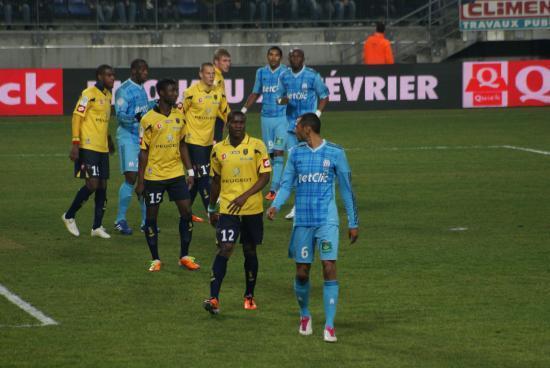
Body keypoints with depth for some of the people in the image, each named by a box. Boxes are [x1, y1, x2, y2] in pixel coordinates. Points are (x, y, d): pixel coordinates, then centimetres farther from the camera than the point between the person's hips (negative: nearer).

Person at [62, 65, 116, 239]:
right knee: (92, 184, -11)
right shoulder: (89, 94, -11)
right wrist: (75, 144, -17)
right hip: (88, 147, -8)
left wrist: (109, 140, 22)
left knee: (102, 186, 5)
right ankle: (69, 216, 8)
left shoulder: (108, 95, 14)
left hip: (102, 148, 8)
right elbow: (77, 117, -13)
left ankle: (97, 227, 11)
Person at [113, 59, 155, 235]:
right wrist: (135, 117, -38)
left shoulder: (141, 89, 13)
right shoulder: (124, 90, -13)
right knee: (131, 178, -12)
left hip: (143, 139, 8)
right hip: (128, 139, -8)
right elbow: (120, 115, -21)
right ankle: (120, 220, -2)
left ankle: (146, 221, 14)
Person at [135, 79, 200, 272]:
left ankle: (184, 256, 11)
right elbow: (143, 152, -7)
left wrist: (190, 171, 9)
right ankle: (155, 260, 14)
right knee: (151, 216, 3)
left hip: (176, 174, 4)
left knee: (186, 211, -1)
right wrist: (140, 182, -8)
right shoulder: (148, 120, -10)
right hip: (154, 175, -4)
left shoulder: (179, 116, 6)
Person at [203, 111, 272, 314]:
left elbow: (265, 177, -7)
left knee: (250, 251, 11)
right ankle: (214, 298, -21)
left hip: (252, 209, 0)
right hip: (227, 209, 0)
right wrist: (212, 209, 17)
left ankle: (249, 296, 29)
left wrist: (244, 196, -18)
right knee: (225, 249, -14)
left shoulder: (257, 146, -4)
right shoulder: (218, 149, 4)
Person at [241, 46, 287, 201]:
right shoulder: (261, 72, 10)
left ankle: (274, 189, -15)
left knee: (279, 152, -11)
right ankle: (277, 182, 17)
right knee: (270, 153, 5)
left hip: (282, 117, -4)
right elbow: (256, 94, 17)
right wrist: (244, 110, 10)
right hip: (266, 117, 4)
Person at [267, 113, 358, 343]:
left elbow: (346, 189, 5)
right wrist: (276, 205, -12)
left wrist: (353, 223, 6)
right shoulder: (296, 153, 8)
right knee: (302, 272, 4)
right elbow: (286, 184, 8)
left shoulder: (335, 153, -1)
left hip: (327, 220, -3)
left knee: (329, 268, -13)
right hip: (302, 221, 3)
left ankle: (329, 326, -11)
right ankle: (305, 316, 29)